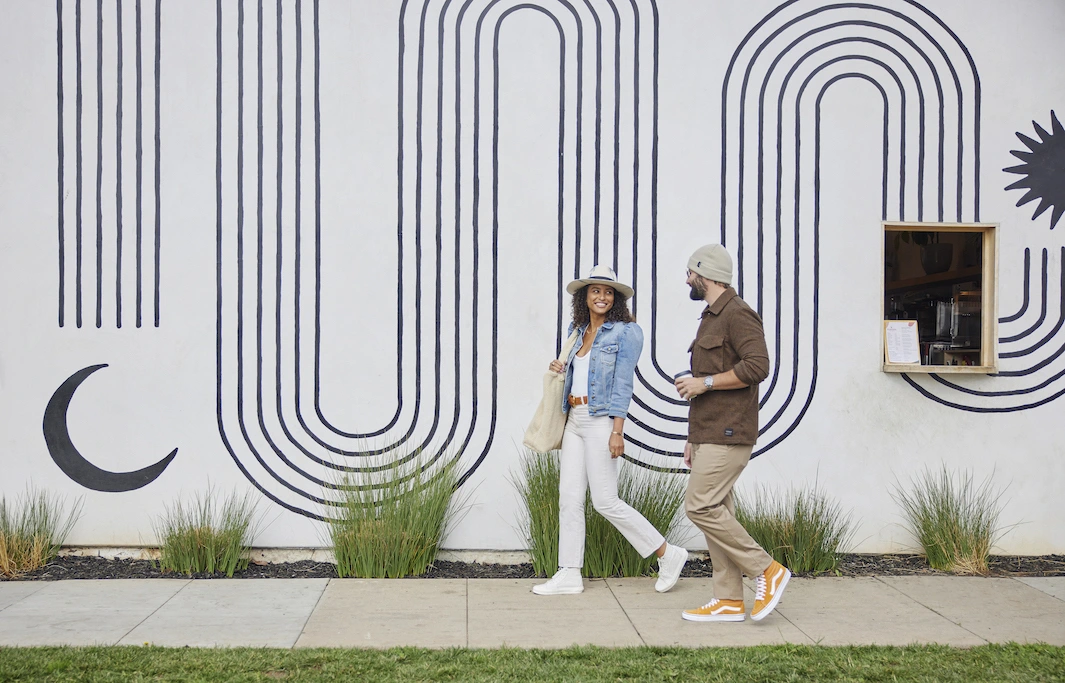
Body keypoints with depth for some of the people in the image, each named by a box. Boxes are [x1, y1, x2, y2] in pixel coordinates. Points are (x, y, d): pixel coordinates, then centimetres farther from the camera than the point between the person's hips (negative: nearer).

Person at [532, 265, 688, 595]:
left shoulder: (625, 332, -6)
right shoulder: (578, 332, 14)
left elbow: (622, 383, -12)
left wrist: (617, 431, -17)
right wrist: (561, 369, 5)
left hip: (601, 419, -7)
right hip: (574, 419, 7)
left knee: (606, 501, -6)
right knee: (569, 497, 5)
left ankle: (668, 554, 7)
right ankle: (569, 575, 11)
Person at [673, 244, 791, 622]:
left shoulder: (737, 314, -10)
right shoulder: (711, 318, 21)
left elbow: (757, 365, -23)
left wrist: (704, 382, -18)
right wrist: (694, 438, 24)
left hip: (728, 435, -10)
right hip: (708, 434, 10)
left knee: (700, 507, -14)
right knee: (716, 511, 7)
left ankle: (767, 570, -3)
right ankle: (729, 601, 11)